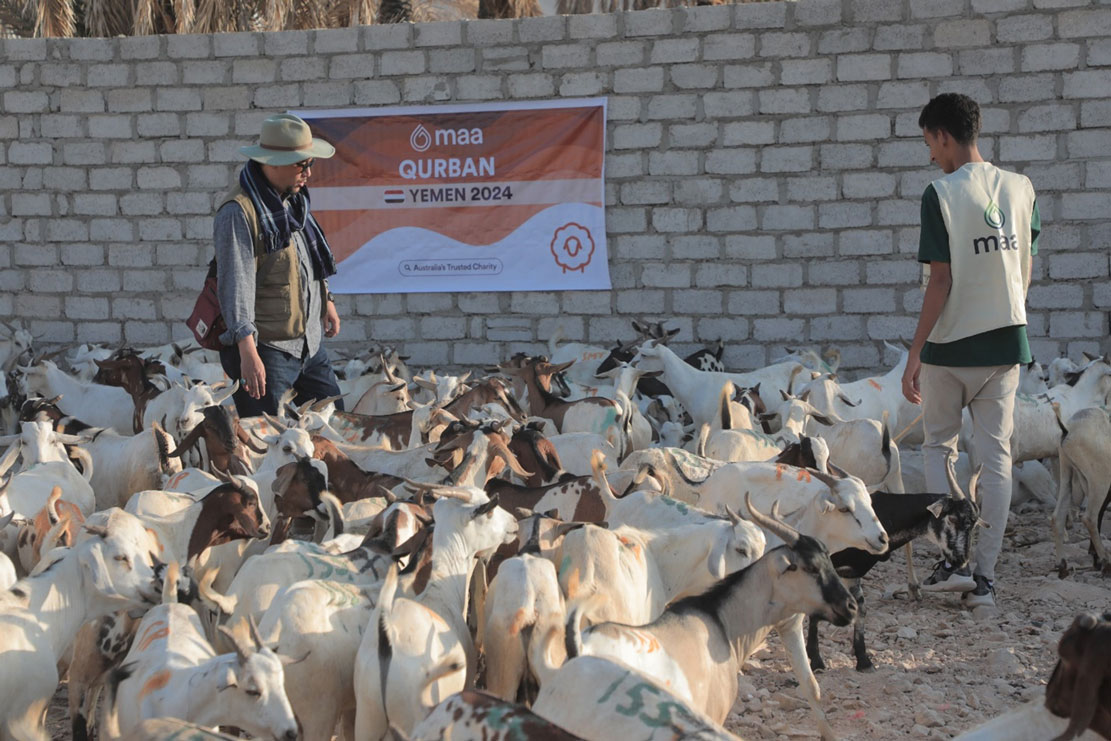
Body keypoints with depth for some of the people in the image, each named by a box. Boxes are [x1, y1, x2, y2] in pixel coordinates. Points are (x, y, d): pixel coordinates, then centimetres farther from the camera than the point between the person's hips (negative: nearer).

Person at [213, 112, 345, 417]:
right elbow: (236, 286, -23)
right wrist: (247, 352, -28)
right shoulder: (239, 212, -18)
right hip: (267, 349, -9)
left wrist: (326, 300, 31)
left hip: (309, 343, 9)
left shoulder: (293, 198, 10)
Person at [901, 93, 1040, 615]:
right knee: (995, 455, 6)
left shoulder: (941, 194, -13)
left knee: (939, 446, 14)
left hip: (951, 344, -4)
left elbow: (940, 283, -15)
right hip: (1006, 340, 4)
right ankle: (984, 577, 6)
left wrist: (914, 355, -11)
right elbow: (1025, 272, 9)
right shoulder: (1021, 189, 2)